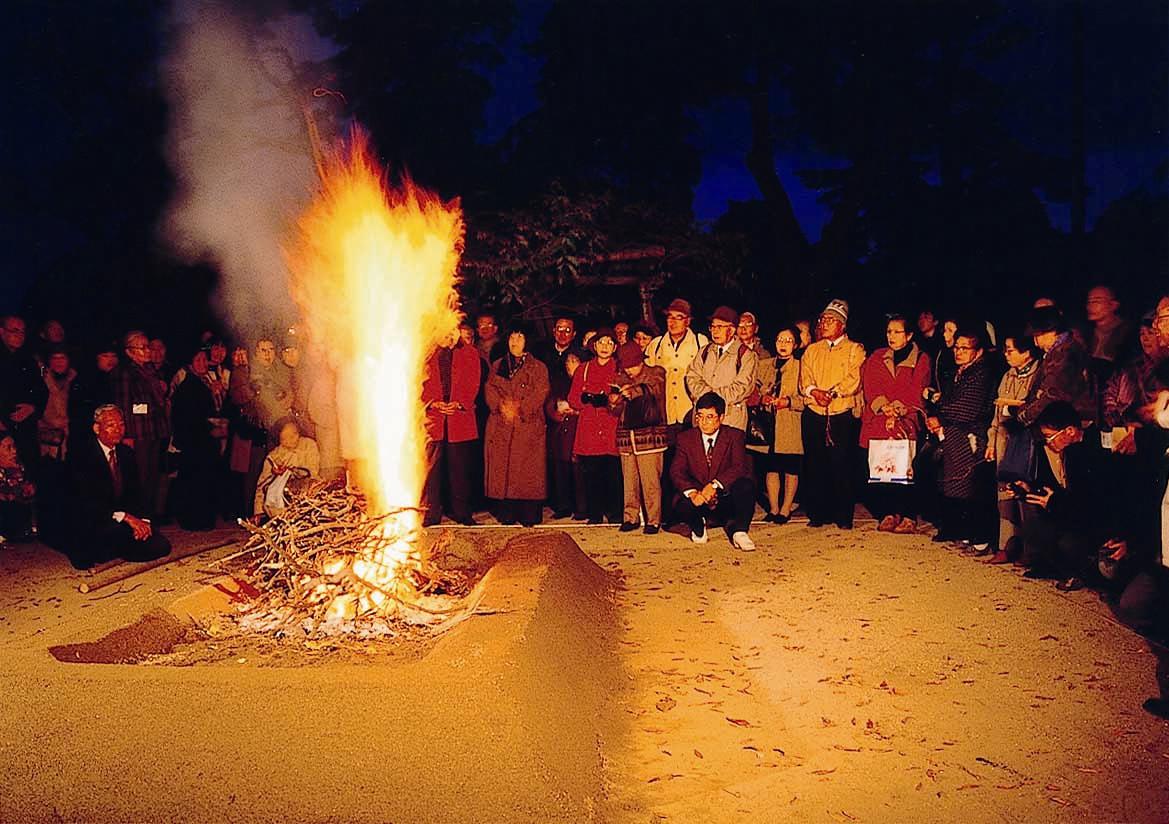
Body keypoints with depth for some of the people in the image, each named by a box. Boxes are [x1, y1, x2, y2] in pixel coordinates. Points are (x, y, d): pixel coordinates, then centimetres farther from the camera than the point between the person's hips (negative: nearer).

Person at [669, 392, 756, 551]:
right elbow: (676, 471, -8)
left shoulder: (734, 436, -1)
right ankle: (698, 526, 7)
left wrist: (715, 485, -32)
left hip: (727, 500, -2)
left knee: (746, 485, -31)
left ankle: (739, 531, -11)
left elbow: (740, 467, -16)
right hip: (698, 500, 2)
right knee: (681, 506, -30)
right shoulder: (686, 438, 3)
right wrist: (692, 493, -28)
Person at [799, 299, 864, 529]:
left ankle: (843, 516, 5)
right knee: (814, 465, 3)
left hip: (842, 415, -3)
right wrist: (814, 391, -14)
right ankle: (817, 514, 12)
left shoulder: (855, 350, 5)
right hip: (814, 415, 3)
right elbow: (804, 379, 6)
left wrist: (832, 393, -20)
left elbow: (854, 380, -8)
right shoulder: (812, 350, 17)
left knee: (842, 466, -4)